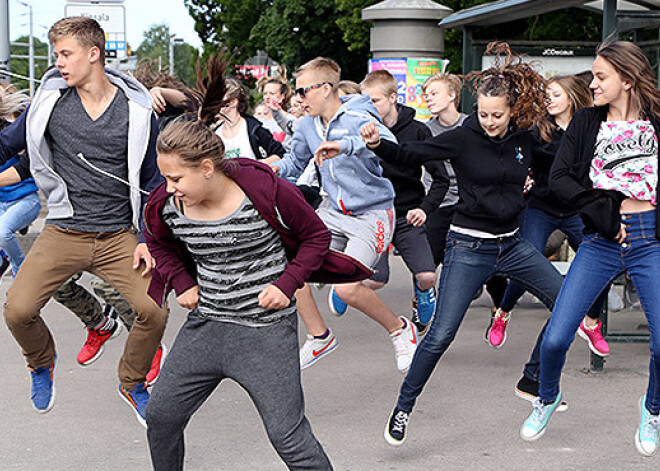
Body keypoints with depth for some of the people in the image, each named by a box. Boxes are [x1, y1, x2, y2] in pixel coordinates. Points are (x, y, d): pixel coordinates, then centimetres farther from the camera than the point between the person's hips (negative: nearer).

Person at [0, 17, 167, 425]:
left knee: (154, 312, -15)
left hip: (118, 235, 0)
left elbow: (151, 181, 6)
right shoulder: (50, 101, 0)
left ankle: (132, 383, 16)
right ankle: (42, 361, 21)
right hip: (63, 233, 1)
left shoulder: (137, 111, -2)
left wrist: (148, 239, 0)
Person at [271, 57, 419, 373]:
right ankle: (319, 336, 10)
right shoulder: (308, 126, 5)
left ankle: (400, 330, 9)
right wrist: (276, 168, -1)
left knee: (347, 289, -20)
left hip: (371, 214, -7)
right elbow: (297, 162, 22)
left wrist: (344, 145, -53)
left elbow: (388, 143, -39)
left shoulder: (358, 119, -18)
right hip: (333, 211, 7)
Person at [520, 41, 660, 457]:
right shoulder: (587, 122, 6)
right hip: (600, 242, 1)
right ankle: (548, 399, 28)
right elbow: (559, 177, -4)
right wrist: (604, 214, -12)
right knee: (555, 338, -5)